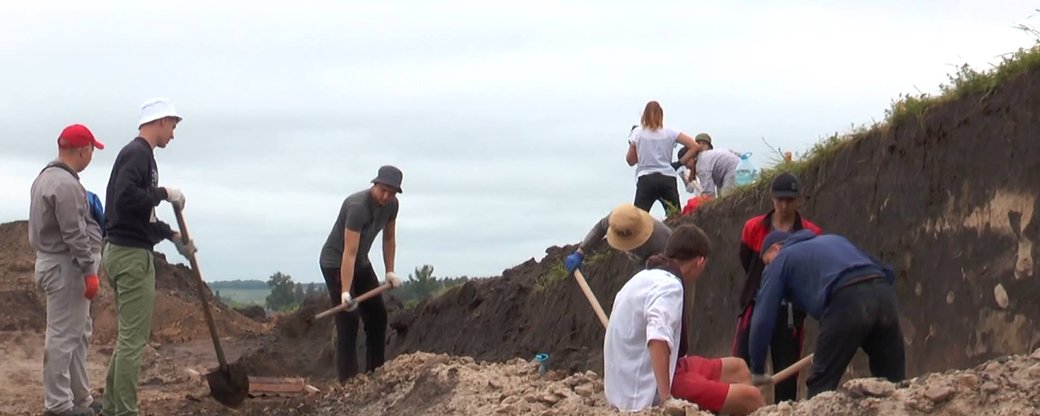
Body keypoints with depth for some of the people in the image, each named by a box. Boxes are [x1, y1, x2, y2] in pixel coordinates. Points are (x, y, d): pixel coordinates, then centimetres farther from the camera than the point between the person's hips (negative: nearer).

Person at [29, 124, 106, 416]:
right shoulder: (66, 184, -20)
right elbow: (74, 235, -23)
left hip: (55, 263, 11)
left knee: (79, 335, 16)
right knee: (63, 337, -5)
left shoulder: (46, 177, 14)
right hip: (66, 268, -11)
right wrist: (89, 271, -19)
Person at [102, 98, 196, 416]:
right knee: (133, 338, -7)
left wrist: (173, 236, 21)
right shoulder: (138, 153, -13)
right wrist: (164, 193, -15)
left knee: (130, 336, 16)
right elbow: (126, 198, -27)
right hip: (132, 255, -10)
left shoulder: (138, 153, 17)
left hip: (123, 252, 10)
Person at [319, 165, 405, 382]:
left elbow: (389, 238, 10)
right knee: (348, 321, -13)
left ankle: (375, 371, 17)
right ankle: (348, 380, -11)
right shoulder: (358, 207, -32)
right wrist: (346, 293, -39)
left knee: (378, 315, 9)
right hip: (335, 264, -8)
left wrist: (389, 271, 3)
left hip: (361, 263, 9)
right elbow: (349, 253, -35)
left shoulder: (391, 205, -8)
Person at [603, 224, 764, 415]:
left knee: (737, 368, 17)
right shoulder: (669, 286, -17)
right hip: (651, 391, -11)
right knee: (750, 398, -15)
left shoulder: (645, 278, 13)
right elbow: (658, 339, -33)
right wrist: (666, 398, -36)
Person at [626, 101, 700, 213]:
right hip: (668, 179, 1)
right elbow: (694, 146, 3)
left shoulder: (637, 133, 5)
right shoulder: (670, 132, 8)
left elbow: (630, 161, 10)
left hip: (646, 179, -1)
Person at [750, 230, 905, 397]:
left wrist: (757, 372, 24)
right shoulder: (833, 239, 38)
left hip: (846, 300, -5)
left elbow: (763, 319, 17)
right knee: (894, 382, 10)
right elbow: (886, 272, 30)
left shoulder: (780, 260, 23)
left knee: (821, 384, 4)